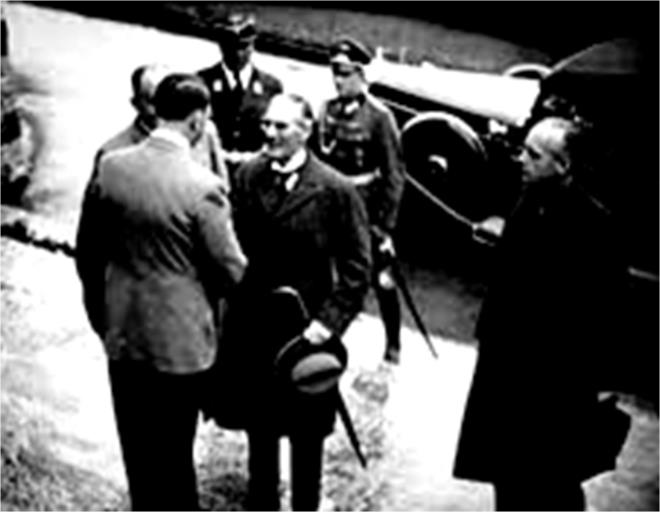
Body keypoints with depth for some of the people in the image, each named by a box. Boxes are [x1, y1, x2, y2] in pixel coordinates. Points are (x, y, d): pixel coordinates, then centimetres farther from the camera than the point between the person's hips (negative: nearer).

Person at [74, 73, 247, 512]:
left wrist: (100, 309, 16)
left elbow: (88, 250, 3)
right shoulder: (202, 186, -21)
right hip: (179, 337, -4)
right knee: (174, 449, 13)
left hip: (122, 331, 5)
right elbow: (230, 269, -14)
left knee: (137, 446, 20)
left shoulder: (111, 166, -7)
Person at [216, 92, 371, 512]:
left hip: (305, 333, -3)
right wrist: (231, 309, -5)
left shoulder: (335, 190, -14)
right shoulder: (247, 176, -2)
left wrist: (329, 322, -17)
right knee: (259, 428, 18)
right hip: (251, 328, 4)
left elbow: (357, 268, -11)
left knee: (306, 432, 15)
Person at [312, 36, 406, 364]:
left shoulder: (379, 117, -12)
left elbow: (394, 175, -12)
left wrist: (386, 224, -14)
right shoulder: (327, 111, 3)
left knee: (380, 280, 8)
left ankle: (393, 345, 24)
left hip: (366, 211, -4)